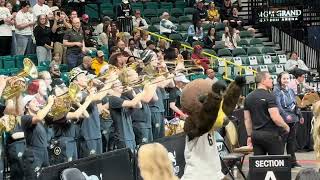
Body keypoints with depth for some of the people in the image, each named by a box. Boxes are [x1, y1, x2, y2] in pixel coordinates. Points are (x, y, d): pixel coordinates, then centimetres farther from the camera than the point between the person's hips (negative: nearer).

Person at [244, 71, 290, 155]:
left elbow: (247, 119, 14)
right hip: (270, 134, -7)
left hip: (255, 135, 7)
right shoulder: (269, 96, -12)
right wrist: (286, 127, -3)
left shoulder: (249, 97, 11)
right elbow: (275, 117, -20)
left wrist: (250, 136, 19)